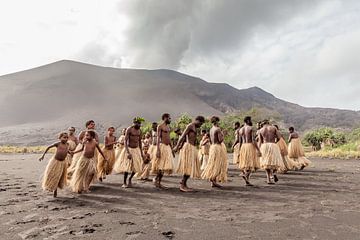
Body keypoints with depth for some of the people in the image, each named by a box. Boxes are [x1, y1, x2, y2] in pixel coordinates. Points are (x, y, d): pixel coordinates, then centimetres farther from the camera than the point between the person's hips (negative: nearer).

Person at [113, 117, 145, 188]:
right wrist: (128, 152, -25)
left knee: (136, 166, 5)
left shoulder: (139, 130, 5)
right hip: (129, 149, -6)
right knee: (127, 166, -2)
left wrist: (141, 153, 11)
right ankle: (124, 183, 16)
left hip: (136, 149, 6)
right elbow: (125, 141, -17)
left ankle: (130, 179, 30)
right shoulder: (129, 129, -13)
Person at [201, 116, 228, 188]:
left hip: (212, 147, 9)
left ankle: (213, 181, 15)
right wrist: (223, 135, -3)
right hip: (218, 147, -8)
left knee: (213, 164, 11)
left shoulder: (211, 129, 11)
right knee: (218, 165, -5)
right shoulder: (218, 129, -14)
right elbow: (220, 140, -18)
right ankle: (214, 181, -6)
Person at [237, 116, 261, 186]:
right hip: (250, 146, -6)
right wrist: (258, 150, -11)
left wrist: (239, 151, 17)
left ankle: (247, 181, 9)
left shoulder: (240, 130, 13)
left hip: (243, 147, 6)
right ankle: (245, 174, -24)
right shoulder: (250, 128, -5)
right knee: (251, 163, -1)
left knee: (245, 163, 10)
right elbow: (253, 140, -13)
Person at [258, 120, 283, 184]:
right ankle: (274, 173, -13)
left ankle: (269, 179, 3)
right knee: (276, 161, 15)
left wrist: (260, 150, 11)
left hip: (264, 146, 2)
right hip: (273, 146, -2)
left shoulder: (261, 130, 10)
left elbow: (260, 142, 8)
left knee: (267, 163, 9)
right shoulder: (273, 127, 6)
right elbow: (279, 137, 1)